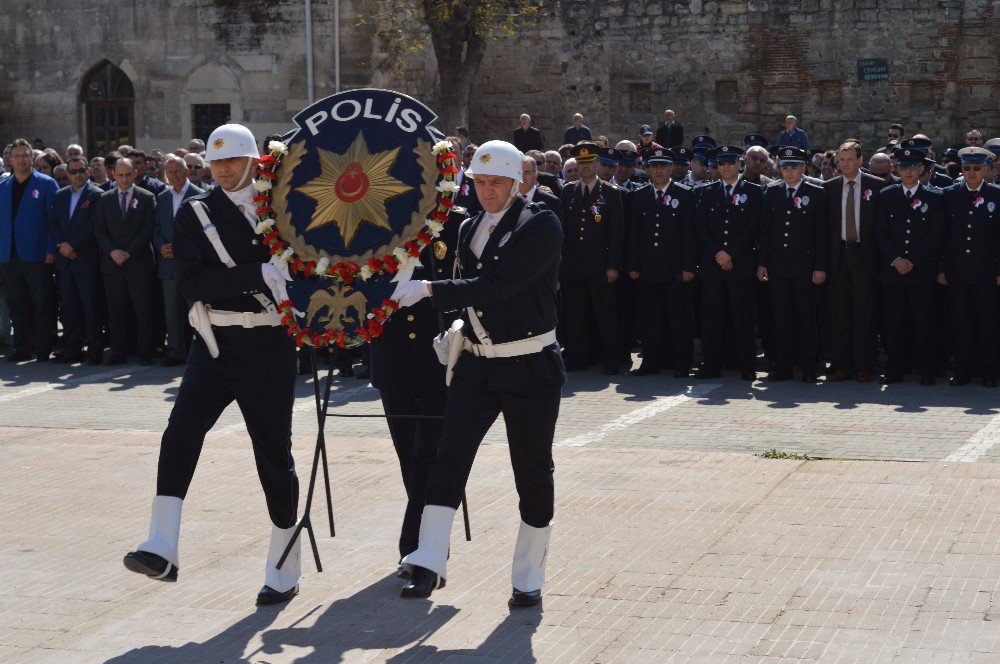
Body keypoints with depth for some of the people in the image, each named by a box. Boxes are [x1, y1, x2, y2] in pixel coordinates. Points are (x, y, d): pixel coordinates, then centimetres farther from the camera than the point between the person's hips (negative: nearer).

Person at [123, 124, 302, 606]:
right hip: (214, 346, 1)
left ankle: (284, 570, 17)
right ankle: (162, 550, -21)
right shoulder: (195, 213, 4)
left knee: (273, 453, 4)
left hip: (269, 348, -1)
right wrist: (257, 275, -19)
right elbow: (192, 283, -10)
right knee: (180, 434, -18)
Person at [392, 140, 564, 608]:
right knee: (450, 455, -9)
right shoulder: (470, 229, 10)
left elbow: (497, 285, -23)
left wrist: (429, 290, -25)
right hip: (476, 363, 5)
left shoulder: (541, 226, -12)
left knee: (533, 472, 4)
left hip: (529, 369, -5)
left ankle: (528, 578, 15)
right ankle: (429, 564, -12)